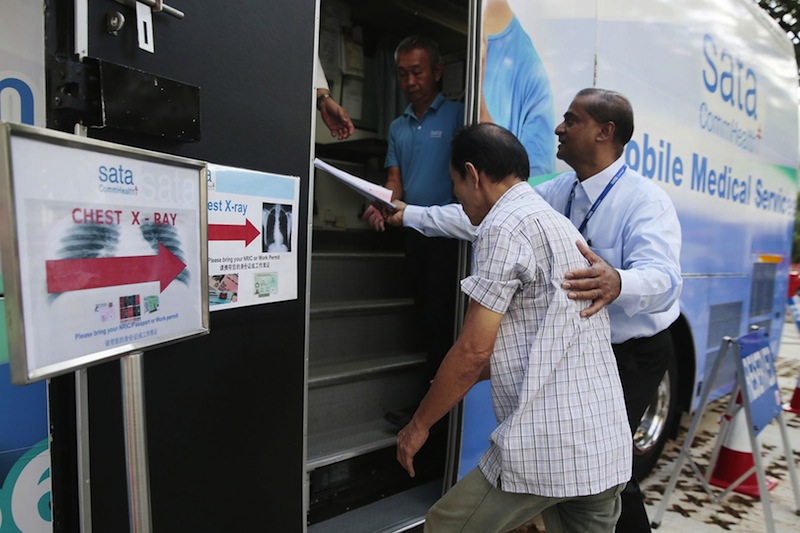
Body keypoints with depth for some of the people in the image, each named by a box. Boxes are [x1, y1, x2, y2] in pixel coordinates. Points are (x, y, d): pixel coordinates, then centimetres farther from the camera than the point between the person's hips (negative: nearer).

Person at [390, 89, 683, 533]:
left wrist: (616, 283, -57)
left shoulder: (646, 201, -19)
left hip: (632, 356, -6)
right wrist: (411, 215, -5)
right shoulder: (558, 192, 2)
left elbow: (662, 278, -34)